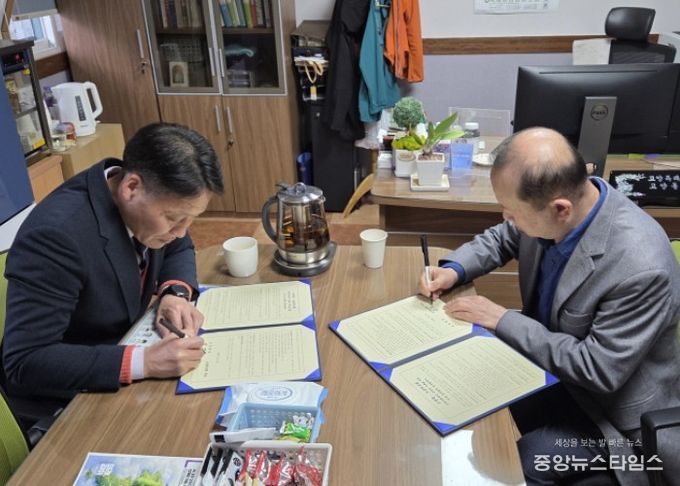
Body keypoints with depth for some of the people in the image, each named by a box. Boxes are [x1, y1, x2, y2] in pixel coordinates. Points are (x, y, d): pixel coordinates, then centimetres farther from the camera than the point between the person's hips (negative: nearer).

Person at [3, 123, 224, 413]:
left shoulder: (151, 202, -12)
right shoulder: (55, 233, -33)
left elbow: (178, 248, 8)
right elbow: (24, 362, -32)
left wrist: (176, 292, -13)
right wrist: (145, 363, -38)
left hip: (126, 343, 7)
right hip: (65, 397, -6)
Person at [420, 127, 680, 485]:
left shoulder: (641, 267, -37)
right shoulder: (549, 204, -16)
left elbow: (598, 371, -29)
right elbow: (502, 238, 6)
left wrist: (502, 320, -25)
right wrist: (455, 269, -12)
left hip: (611, 407, -6)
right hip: (550, 363, 7)